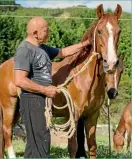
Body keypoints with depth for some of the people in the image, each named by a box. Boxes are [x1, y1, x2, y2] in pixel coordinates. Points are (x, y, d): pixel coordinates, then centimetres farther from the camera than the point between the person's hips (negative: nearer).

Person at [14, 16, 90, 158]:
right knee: (41, 141, -11)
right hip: (32, 102, -10)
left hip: (43, 101, 10)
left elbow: (63, 52, 27)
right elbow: (20, 81, -24)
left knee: (34, 143, 13)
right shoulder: (24, 50, -16)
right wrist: (45, 90, -19)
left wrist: (86, 43, 22)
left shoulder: (43, 49, 13)